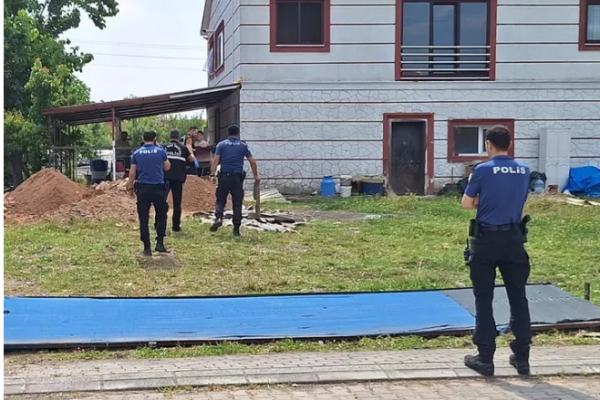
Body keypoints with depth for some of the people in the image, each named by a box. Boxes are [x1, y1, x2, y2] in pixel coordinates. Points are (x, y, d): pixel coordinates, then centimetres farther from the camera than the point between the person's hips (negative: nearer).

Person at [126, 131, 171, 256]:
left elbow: (132, 173, 4)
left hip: (142, 188, 1)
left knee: (143, 219, 4)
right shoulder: (160, 151, 0)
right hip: (158, 187, -1)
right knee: (161, 215, 15)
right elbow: (167, 167, 12)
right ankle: (160, 242, 4)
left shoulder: (137, 153, 4)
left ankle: (147, 248, 3)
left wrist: (130, 186, 16)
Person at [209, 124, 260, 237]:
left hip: (224, 176, 0)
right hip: (238, 177, 0)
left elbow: (215, 160, -4)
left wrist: (213, 174, -8)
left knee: (220, 200, 10)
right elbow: (252, 162, 8)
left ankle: (218, 217, -18)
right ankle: (236, 229, 5)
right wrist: (256, 175, 19)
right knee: (237, 203, 5)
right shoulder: (243, 145, 9)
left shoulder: (221, 145, 8)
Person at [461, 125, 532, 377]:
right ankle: (522, 357, 15)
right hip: (514, 239, 4)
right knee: (518, 297, 11)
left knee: (484, 299, 5)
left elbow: (466, 204, -4)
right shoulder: (524, 170, 4)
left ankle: (485, 358, 8)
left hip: (486, 239, -4)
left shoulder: (482, 170, -10)